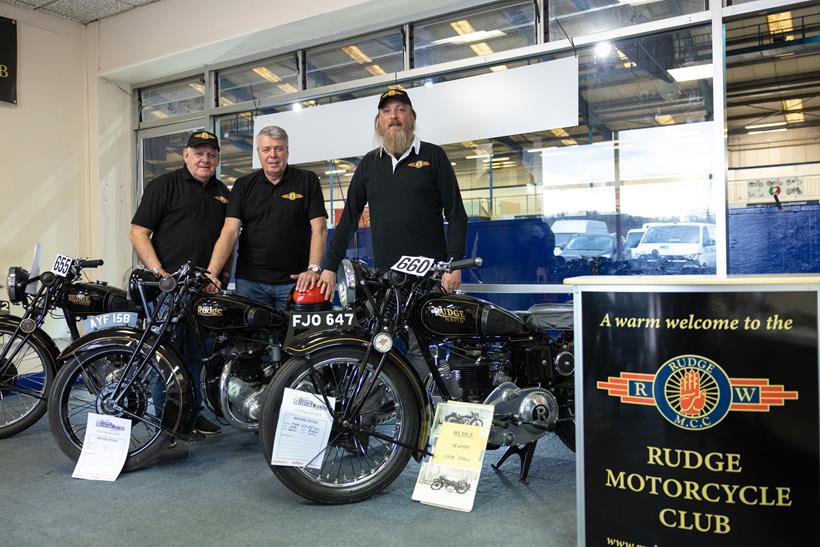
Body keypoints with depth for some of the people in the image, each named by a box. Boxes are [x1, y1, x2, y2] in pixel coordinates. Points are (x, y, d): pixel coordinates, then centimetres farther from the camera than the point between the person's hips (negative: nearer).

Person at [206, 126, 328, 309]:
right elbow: (230, 231, -1)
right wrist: (211, 273, -15)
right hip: (250, 280, 2)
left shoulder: (307, 181, 4)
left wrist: (313, 269, -18)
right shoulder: (243, 186, 8)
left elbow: (319, 228, -4)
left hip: (295, 280, -1)